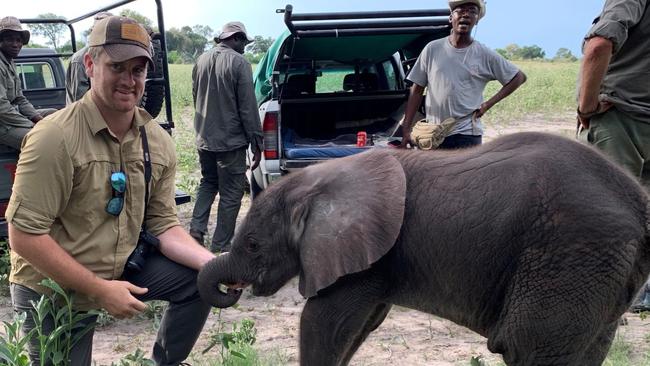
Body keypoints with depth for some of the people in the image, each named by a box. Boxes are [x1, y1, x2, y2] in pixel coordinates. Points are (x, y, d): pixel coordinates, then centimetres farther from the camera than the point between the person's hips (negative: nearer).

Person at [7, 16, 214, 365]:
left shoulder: (158, 142, -5)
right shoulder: (55, 138, -24)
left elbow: (163, 225, 0)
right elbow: (25, 236, -24)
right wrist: (99, 290, -24)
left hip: (121, 269, 5)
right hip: (52, 291, -5)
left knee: (199, 280, -4)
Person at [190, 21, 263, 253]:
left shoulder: (201, 61, 7)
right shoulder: (239, 63, -14)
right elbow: (248, 108, -15)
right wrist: (257, 143, -8)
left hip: (204, 138, 7)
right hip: (230, 142, -6)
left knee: (208, 183, 25)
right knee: (231, 194, 4)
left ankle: (196, 229, 13)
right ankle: (220, 247, 9)